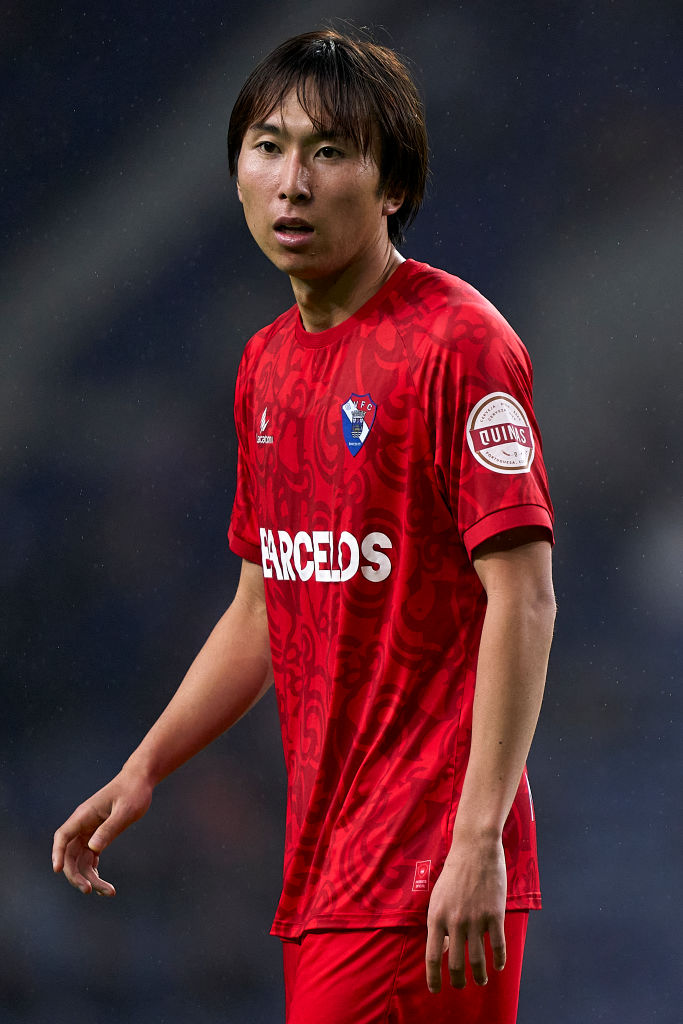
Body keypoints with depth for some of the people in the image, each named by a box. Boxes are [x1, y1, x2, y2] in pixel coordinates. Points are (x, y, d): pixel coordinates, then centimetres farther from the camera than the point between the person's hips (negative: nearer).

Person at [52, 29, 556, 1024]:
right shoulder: (267, 364, 15)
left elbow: (524, 596, -15)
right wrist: (140, 773, 18)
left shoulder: (457, 343, -10)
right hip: (321, 858, 8)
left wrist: (479, 839, -21)